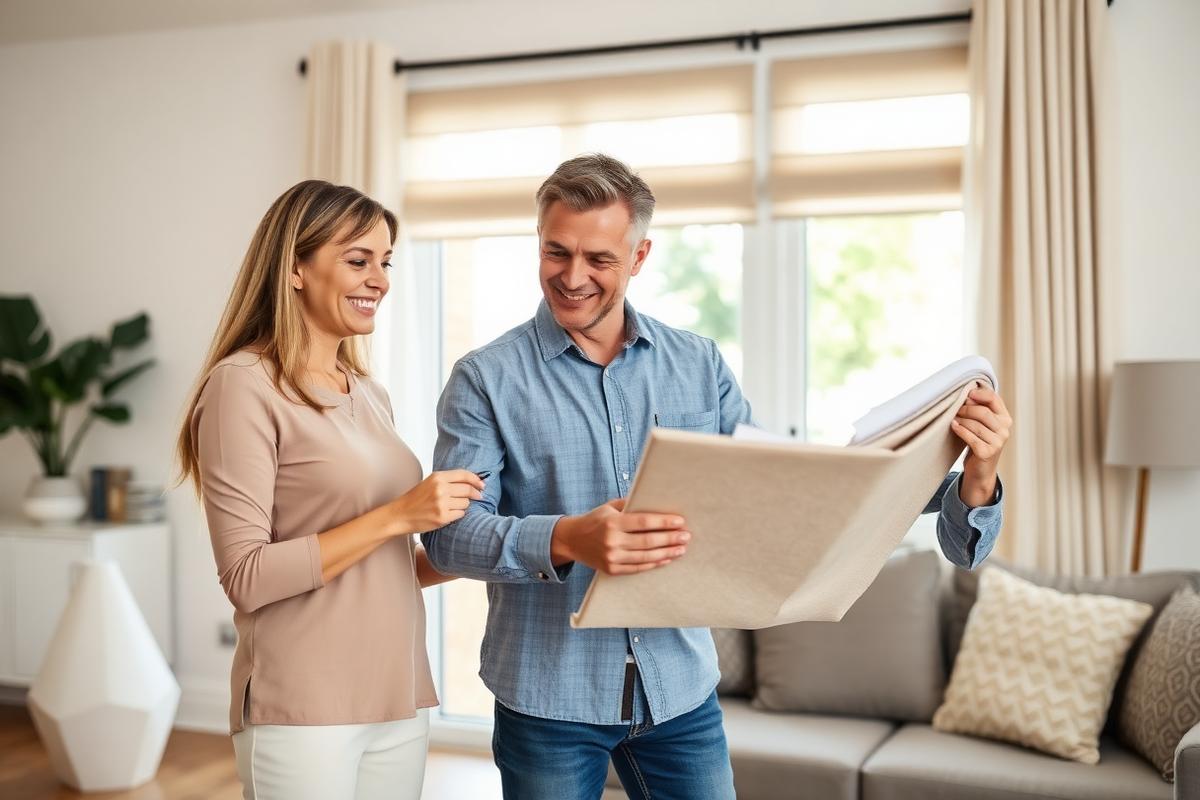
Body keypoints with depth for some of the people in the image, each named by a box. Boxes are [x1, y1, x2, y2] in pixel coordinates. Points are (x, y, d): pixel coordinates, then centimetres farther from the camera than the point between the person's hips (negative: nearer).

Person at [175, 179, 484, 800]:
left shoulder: (370, 395, 11)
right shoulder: (245, 385, -10)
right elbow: (247, 578, -16)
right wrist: (396, 516, -18)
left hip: (399, 702, 7)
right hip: (303, 714, -7)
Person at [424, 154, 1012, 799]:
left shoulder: (699, 366, 3)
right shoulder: (486, 379, -6)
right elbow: (449, 534, -12)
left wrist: (966, 488, -11)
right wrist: (564, 542, -31)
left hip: (681, 691, 2)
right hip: (547, 698, -2)